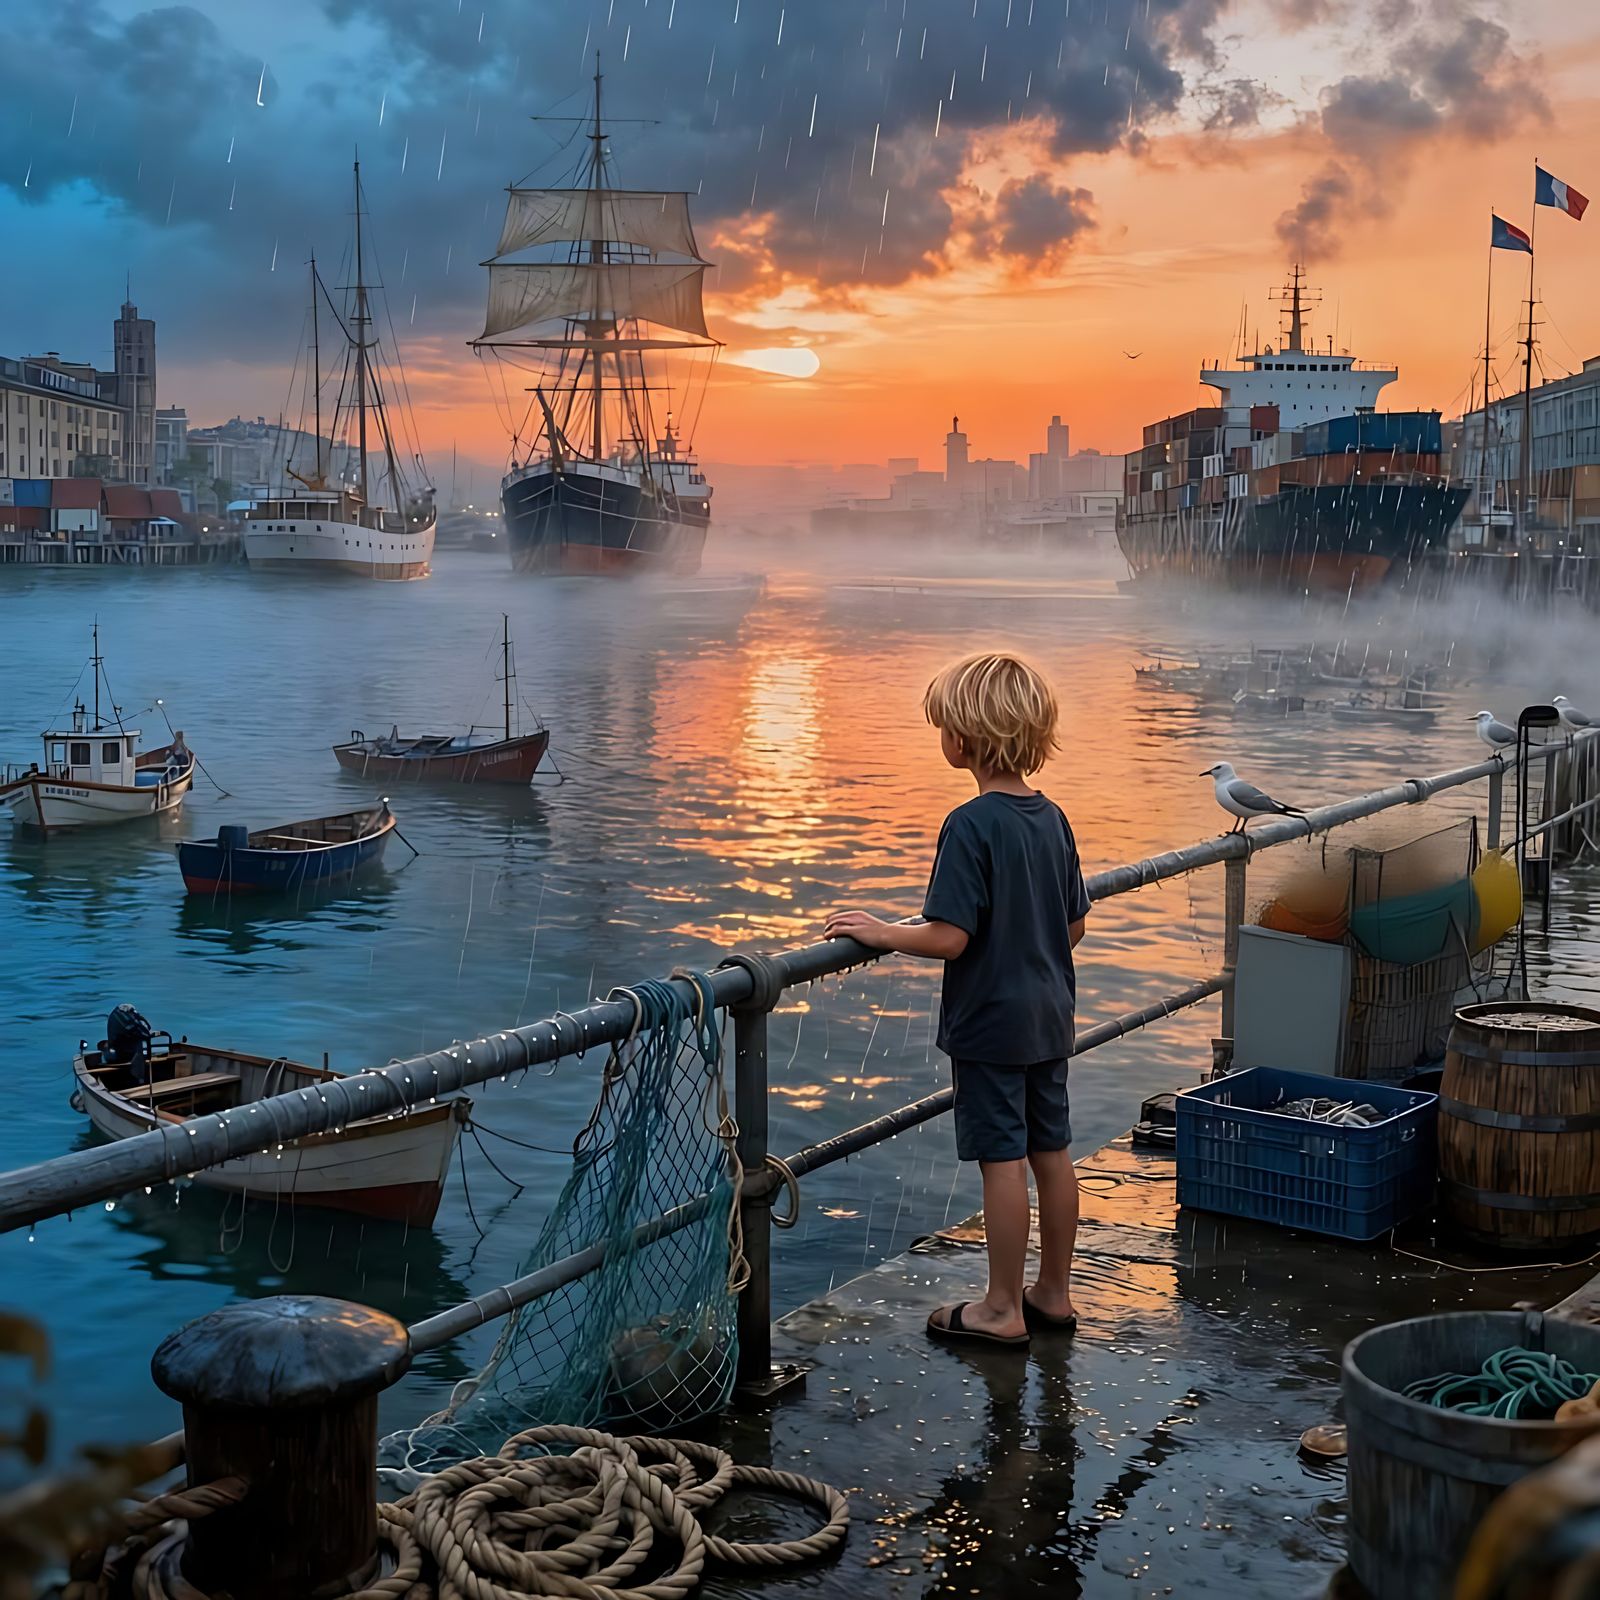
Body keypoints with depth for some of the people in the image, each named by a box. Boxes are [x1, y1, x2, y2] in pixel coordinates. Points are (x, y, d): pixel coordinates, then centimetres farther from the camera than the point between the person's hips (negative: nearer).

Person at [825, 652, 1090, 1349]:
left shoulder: (970, 826, -20)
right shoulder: (1052, 818, 3)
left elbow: (949, 938, -24)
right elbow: (1074, 926, 10)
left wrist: (881, 932, -10)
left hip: (989, 1023, -8)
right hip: (1049, 1018, 8)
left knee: (1002, 1160, 1)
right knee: (1052, 1152, 14)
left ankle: (1003, 1310, 12)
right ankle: (1054, 1293, 27)